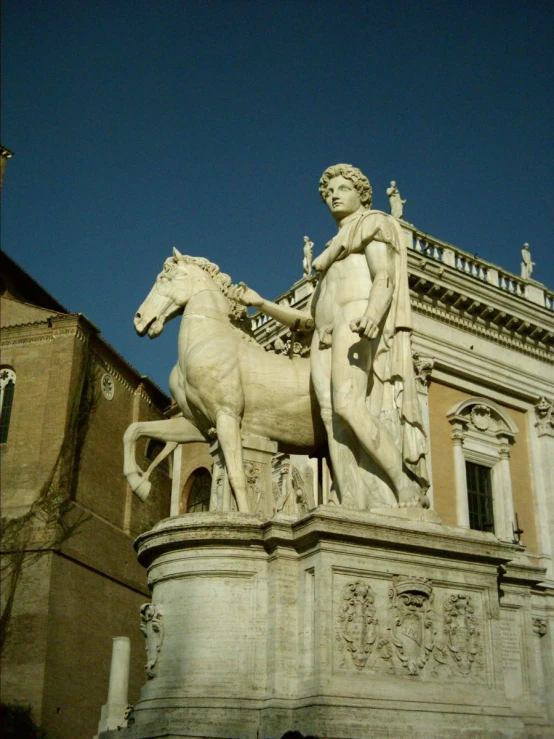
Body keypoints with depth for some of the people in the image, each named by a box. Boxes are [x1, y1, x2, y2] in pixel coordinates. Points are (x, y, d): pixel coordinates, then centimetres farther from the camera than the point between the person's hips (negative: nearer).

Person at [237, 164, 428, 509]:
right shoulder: (333, 254, 35)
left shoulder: (374, 224, 14)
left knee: (348, 404, -30)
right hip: (327, 341, 7)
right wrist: (261, 303, 22)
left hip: (360, 327, -7)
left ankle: (408, 488, -27)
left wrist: (372, 314, -28)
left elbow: (385, 278, -6)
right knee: (337, 421, -13)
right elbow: (311, 318, 28)